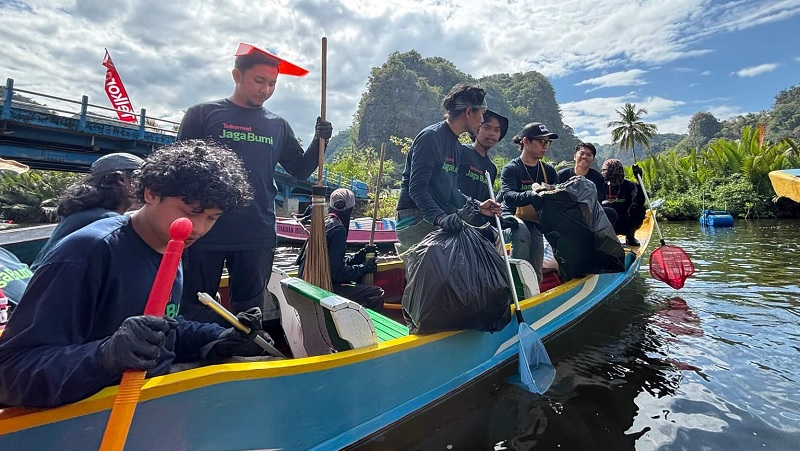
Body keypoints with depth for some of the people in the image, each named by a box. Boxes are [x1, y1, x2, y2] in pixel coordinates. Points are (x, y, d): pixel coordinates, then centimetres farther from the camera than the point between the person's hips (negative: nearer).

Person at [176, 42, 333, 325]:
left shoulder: (278, 126, 10)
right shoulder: (202, 114, 1)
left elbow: (300, 171, 12)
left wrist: (319, 141, -5)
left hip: (258, 237, 3)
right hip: (205, 234, -2)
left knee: (250, 313, 14)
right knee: (196, 312, 9)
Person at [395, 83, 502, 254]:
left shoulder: (457, 147, 19)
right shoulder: (431, 136, -9)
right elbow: (417, 188, -18)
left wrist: (477, 206, 7)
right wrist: (440, 217, -31)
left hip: (434, 219, 9)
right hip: (414, 219, -9)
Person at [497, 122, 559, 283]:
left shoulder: (548, 171, 10)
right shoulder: (511, 168, -9)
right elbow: (508, 196, -28)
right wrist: (532, 195, -46)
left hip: (535, 223, 6)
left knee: (536, 273, 0)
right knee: (522, 232, -38)